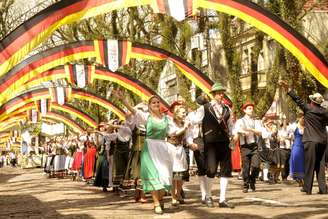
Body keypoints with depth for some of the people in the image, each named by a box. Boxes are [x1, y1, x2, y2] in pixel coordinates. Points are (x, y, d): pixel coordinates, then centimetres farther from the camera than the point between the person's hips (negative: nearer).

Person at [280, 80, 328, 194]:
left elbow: (298, 99, -4)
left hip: (311, 141, -5)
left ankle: (307, 188, 2)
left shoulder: (308, 108, -6)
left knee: (309, 165, -1)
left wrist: (287, 88, 0)